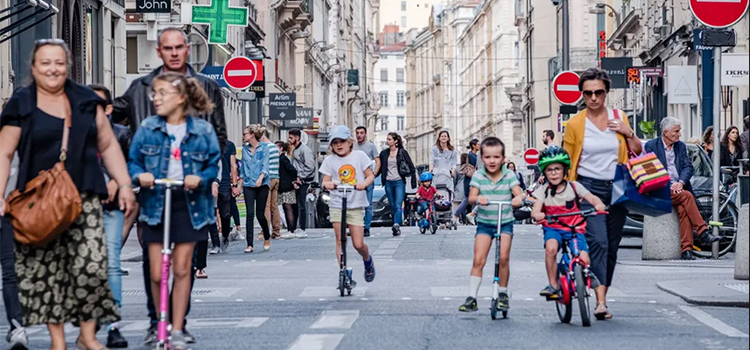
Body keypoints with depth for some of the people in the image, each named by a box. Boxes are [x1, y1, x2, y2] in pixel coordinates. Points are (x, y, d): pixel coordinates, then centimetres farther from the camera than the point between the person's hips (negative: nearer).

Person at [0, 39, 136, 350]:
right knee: (47, 270, 0)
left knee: (91, 265, -8)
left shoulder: (86, 101, 11)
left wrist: (125, 184, 8)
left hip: (84, 198, 2)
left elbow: (108, 146, 15)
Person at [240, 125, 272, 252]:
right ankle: (249, 244, -7)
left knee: (260, 214, -1)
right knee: (250, 214, -7)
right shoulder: (245, 149, 11)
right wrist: (239, 184, 14)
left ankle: (267, 238, 25)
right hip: (248, 185, 3)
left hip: (262, 185, -3)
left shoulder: (264, 148, -1)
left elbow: (265, 165, -10)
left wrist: (260, 178, -26)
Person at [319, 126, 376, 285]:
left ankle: (368, 260, 29)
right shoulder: (329, 160, 5)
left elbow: (370, 176, 1)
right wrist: (327, 184, -25)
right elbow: (326, 181, -1)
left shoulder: (359, 156, 2)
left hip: (356, 205, -1)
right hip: (337, 204, 1)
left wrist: (364, 183, -20)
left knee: (358, 244, -4)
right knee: (340, 241, -4)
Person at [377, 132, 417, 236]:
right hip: (388, 182, 4)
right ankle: (397, 228, 12)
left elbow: (411, 167, 2)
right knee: (392, 206, 6)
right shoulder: (384, 153, 10)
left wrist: (413, 181, -5)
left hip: (399, 182, -4)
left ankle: (396, 225, -29)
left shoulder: (402, 152, 0)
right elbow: (380, 168, 18)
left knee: (398, 205, -16)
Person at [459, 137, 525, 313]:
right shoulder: (478, 176, -3)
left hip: (505, 222, 0)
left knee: (503, 257, -13)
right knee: (478, 260, -9)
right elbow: (471, 197, -12)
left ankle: (503, 293, 7)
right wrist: (478, 198, -35)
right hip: (484, 222, 0)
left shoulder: (509, 175, -3)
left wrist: (518, 198, -38)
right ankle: (471, 297, -3)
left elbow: (518, 192, -14)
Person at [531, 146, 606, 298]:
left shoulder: (574, 186, 1)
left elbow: (591, 198, -10)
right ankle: (553, 286, -19)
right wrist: (537, 215, -37)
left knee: (584, 260, -21)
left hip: (575, 229, 0)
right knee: (551, 247, -34)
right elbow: (535, 210, -11)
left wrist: (599, 204, -35)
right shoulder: (543, 190, 1)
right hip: (553, 228, 0)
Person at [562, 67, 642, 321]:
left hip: (616, 189, 3)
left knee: (612, 247, 6)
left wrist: (629, 133, -4)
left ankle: (602, 297, 18)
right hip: (589, 188, -3)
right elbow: (567, 163, 4)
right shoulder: (575, 123, 1)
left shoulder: (619, 118, 8)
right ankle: (600, 301, -23)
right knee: (597, 241, -18)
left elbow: (637, 153, 13)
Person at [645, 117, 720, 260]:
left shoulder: (681, 146, 17)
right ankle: (703, 233, -30)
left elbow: (688, 167, 8)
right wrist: (668, 185, -16)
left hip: (678, 188, 3)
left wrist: (681, 182, -13)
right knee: (687, 196, -30)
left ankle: (686, 249, -35)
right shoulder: (651, 146, 3)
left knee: (682, 208, -29)